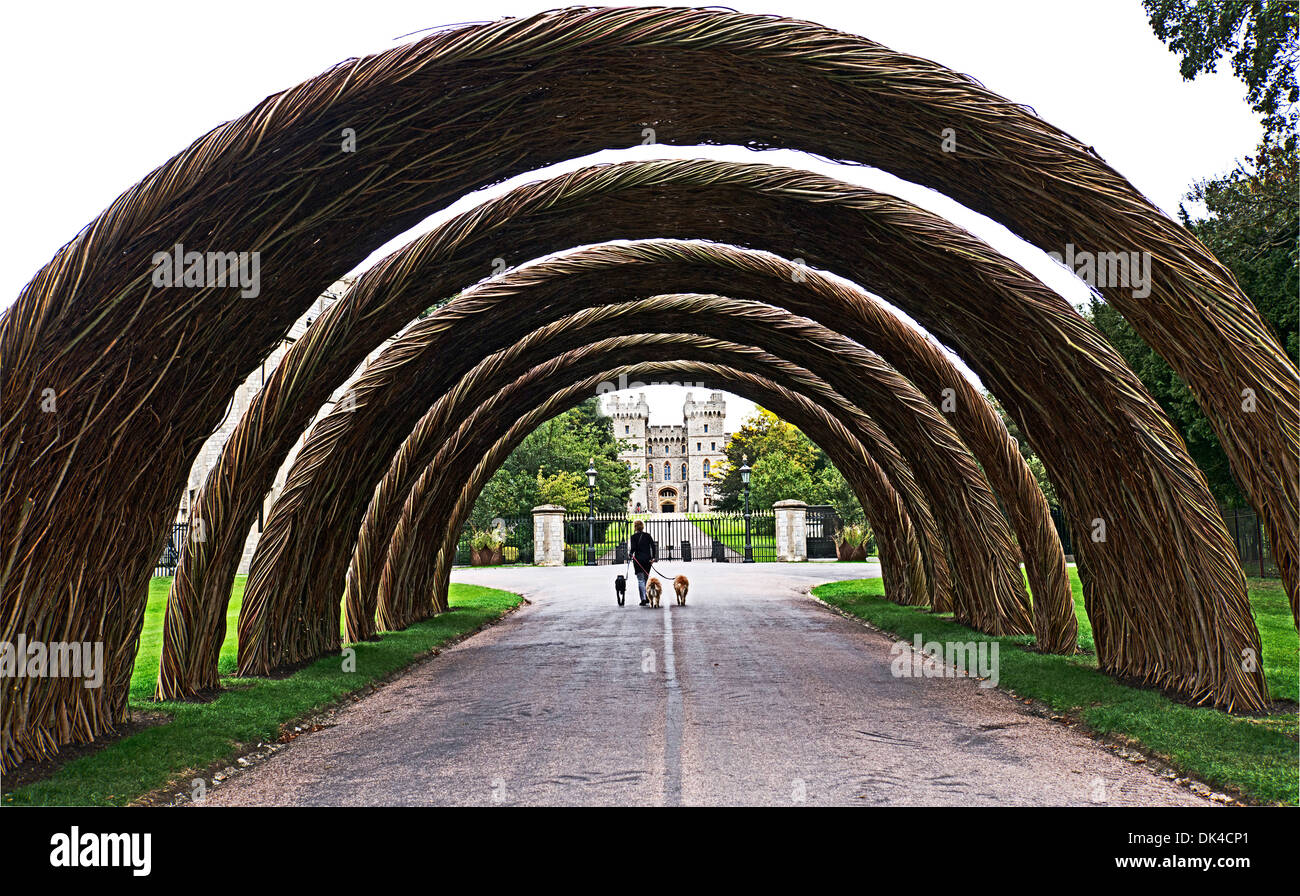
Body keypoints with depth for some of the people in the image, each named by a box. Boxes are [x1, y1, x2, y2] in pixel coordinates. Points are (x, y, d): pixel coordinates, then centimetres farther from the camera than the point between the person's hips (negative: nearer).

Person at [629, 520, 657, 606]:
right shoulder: (647, 535, 4)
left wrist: (630, 553, 5)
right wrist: (653, 557, 4)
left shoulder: (634, 536, -6)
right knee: (646, 578, 17)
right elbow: (653, 546, 0)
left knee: (640, 580, -3)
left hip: (638, 559, -4)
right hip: (647, 559, 4)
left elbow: (633, 548, -13)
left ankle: (643, 599, -14)